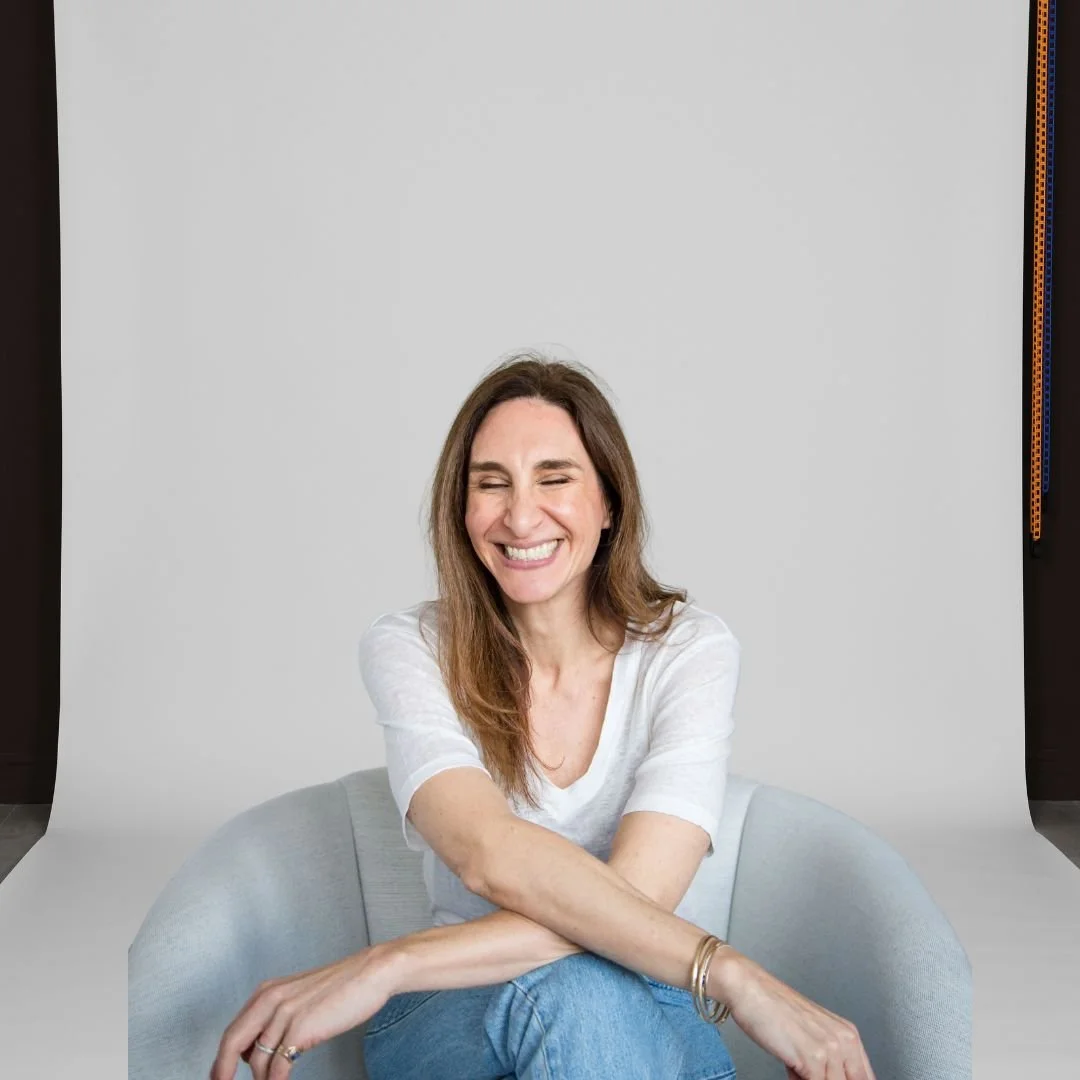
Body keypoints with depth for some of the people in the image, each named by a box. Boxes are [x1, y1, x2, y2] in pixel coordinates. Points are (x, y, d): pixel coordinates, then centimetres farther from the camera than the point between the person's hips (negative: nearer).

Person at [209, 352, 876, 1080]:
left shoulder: (690, 649, -9)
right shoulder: (409, 649, -6)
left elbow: (637, 895, -23)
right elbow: (492, 858, -25)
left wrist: (381, 969, -30)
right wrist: (735, 977, -34)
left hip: (652, 1020, 0)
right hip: (454, 1020, 0)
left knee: (573, 992, -36)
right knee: (562, 989, -36)